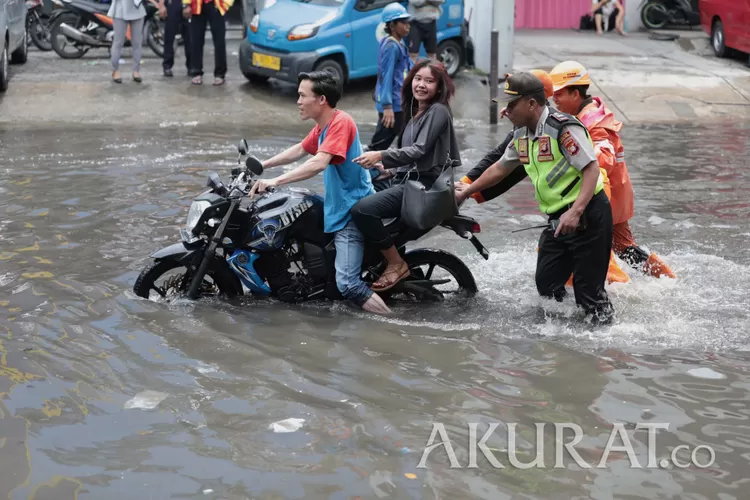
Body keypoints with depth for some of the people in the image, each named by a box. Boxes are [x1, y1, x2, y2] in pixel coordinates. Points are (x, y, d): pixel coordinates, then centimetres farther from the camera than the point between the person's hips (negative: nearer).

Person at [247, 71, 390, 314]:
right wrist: (263, 165, 21)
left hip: (352, 212, -11)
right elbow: (299, 150, 26)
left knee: (347, 284, -20)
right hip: (336, 207, 11)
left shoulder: (340, 122, -20)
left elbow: (319, 163, -31)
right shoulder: (322, 126, 11)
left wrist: (275, 181, -35)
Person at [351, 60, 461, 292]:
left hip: (423, 184, -10)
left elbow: (419, 150, -22)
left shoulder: (438, 111, -11)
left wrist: (382, 156, -30)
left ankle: (396, 264, -12)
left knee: (362, 209, -25)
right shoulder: (417, 111, 18)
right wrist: (387, 166, 12)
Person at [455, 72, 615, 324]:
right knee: (546, 285, 9)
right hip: (558, 220, 9)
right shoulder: (522, 135, 9)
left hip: (588, 216, -9)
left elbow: (592, 168, -23)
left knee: (588, 288, -7)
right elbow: (500, 168, 25)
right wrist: (466, 192, 30)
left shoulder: (563, 128, -19)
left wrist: (575, 212, -32)